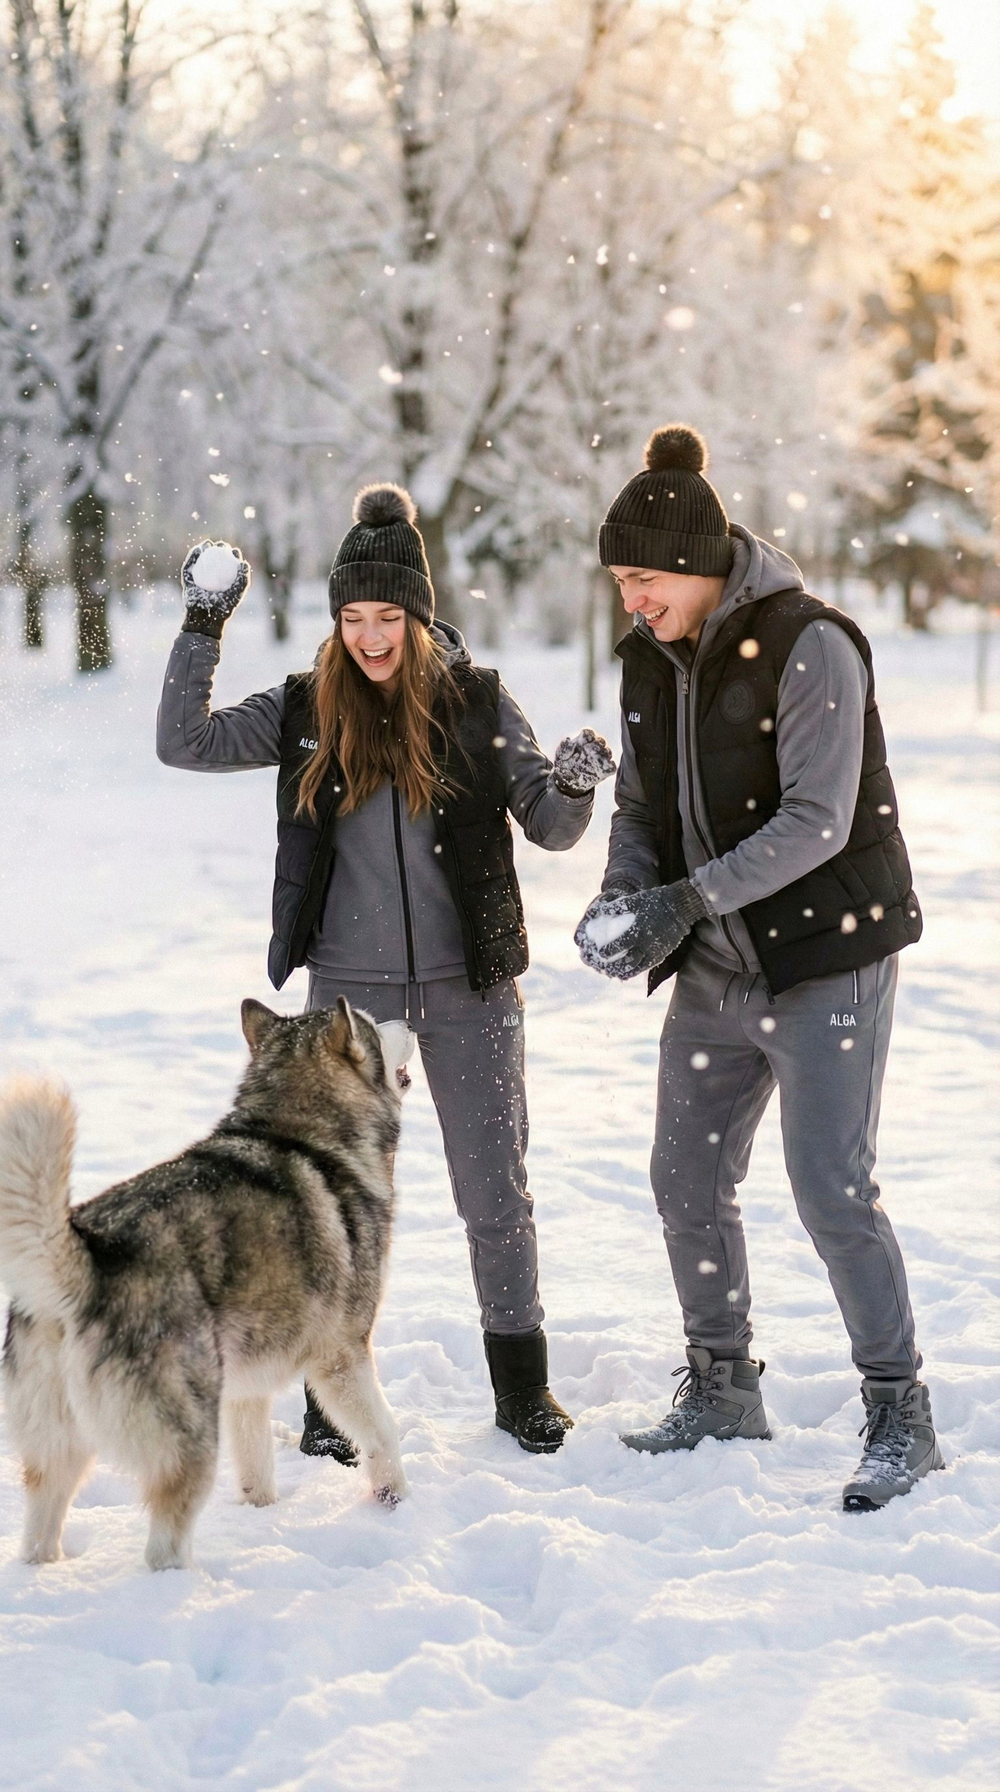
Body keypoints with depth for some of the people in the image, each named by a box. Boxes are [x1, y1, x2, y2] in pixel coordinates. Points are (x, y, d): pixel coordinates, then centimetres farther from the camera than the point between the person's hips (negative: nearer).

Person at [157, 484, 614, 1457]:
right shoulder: (306, 709, 1)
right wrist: (203, 628, -10)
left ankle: (521, 1384, 19)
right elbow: (186, 743, -2)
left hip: (469, 985, -1)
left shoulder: (478, 702, -3)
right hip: (347, 986, 1)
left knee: (495, 1190, 6)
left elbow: (549, 828, -1)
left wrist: (575, 783, -22)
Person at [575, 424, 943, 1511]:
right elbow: (639, 803, 12)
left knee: (833, 1192, -10)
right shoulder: (649, 658, 5)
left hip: (825, 954, -7)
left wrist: (690, 898, -27)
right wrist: (624, 894, -8)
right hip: (714, 971, 8)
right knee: (687, 1180, 11)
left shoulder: (808, 646, -17)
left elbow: (816, 821, -22)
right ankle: (723, 1390, 28)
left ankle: (899, 1414, 3)